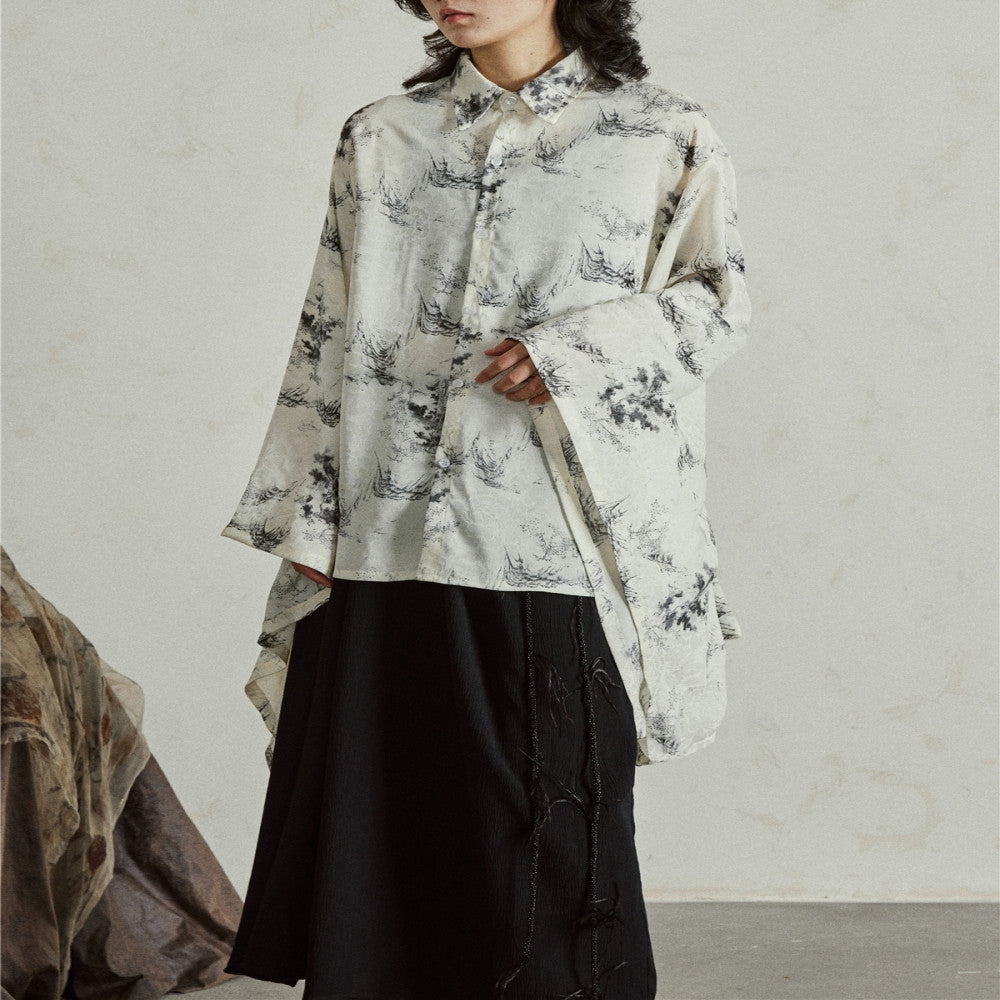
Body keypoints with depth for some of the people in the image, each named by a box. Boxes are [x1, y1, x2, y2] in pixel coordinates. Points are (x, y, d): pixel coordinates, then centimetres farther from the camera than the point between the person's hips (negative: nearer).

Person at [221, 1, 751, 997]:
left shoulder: (660, 136, 4)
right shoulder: (378, 139, 13)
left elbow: (717, 298, 4)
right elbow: (330, 337, 11)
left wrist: (572, 354, -12)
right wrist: (309, 524, 6)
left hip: (558, 553, -2)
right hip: (389, 542, 3)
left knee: (555, 833, 2)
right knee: (369, 825, 5)